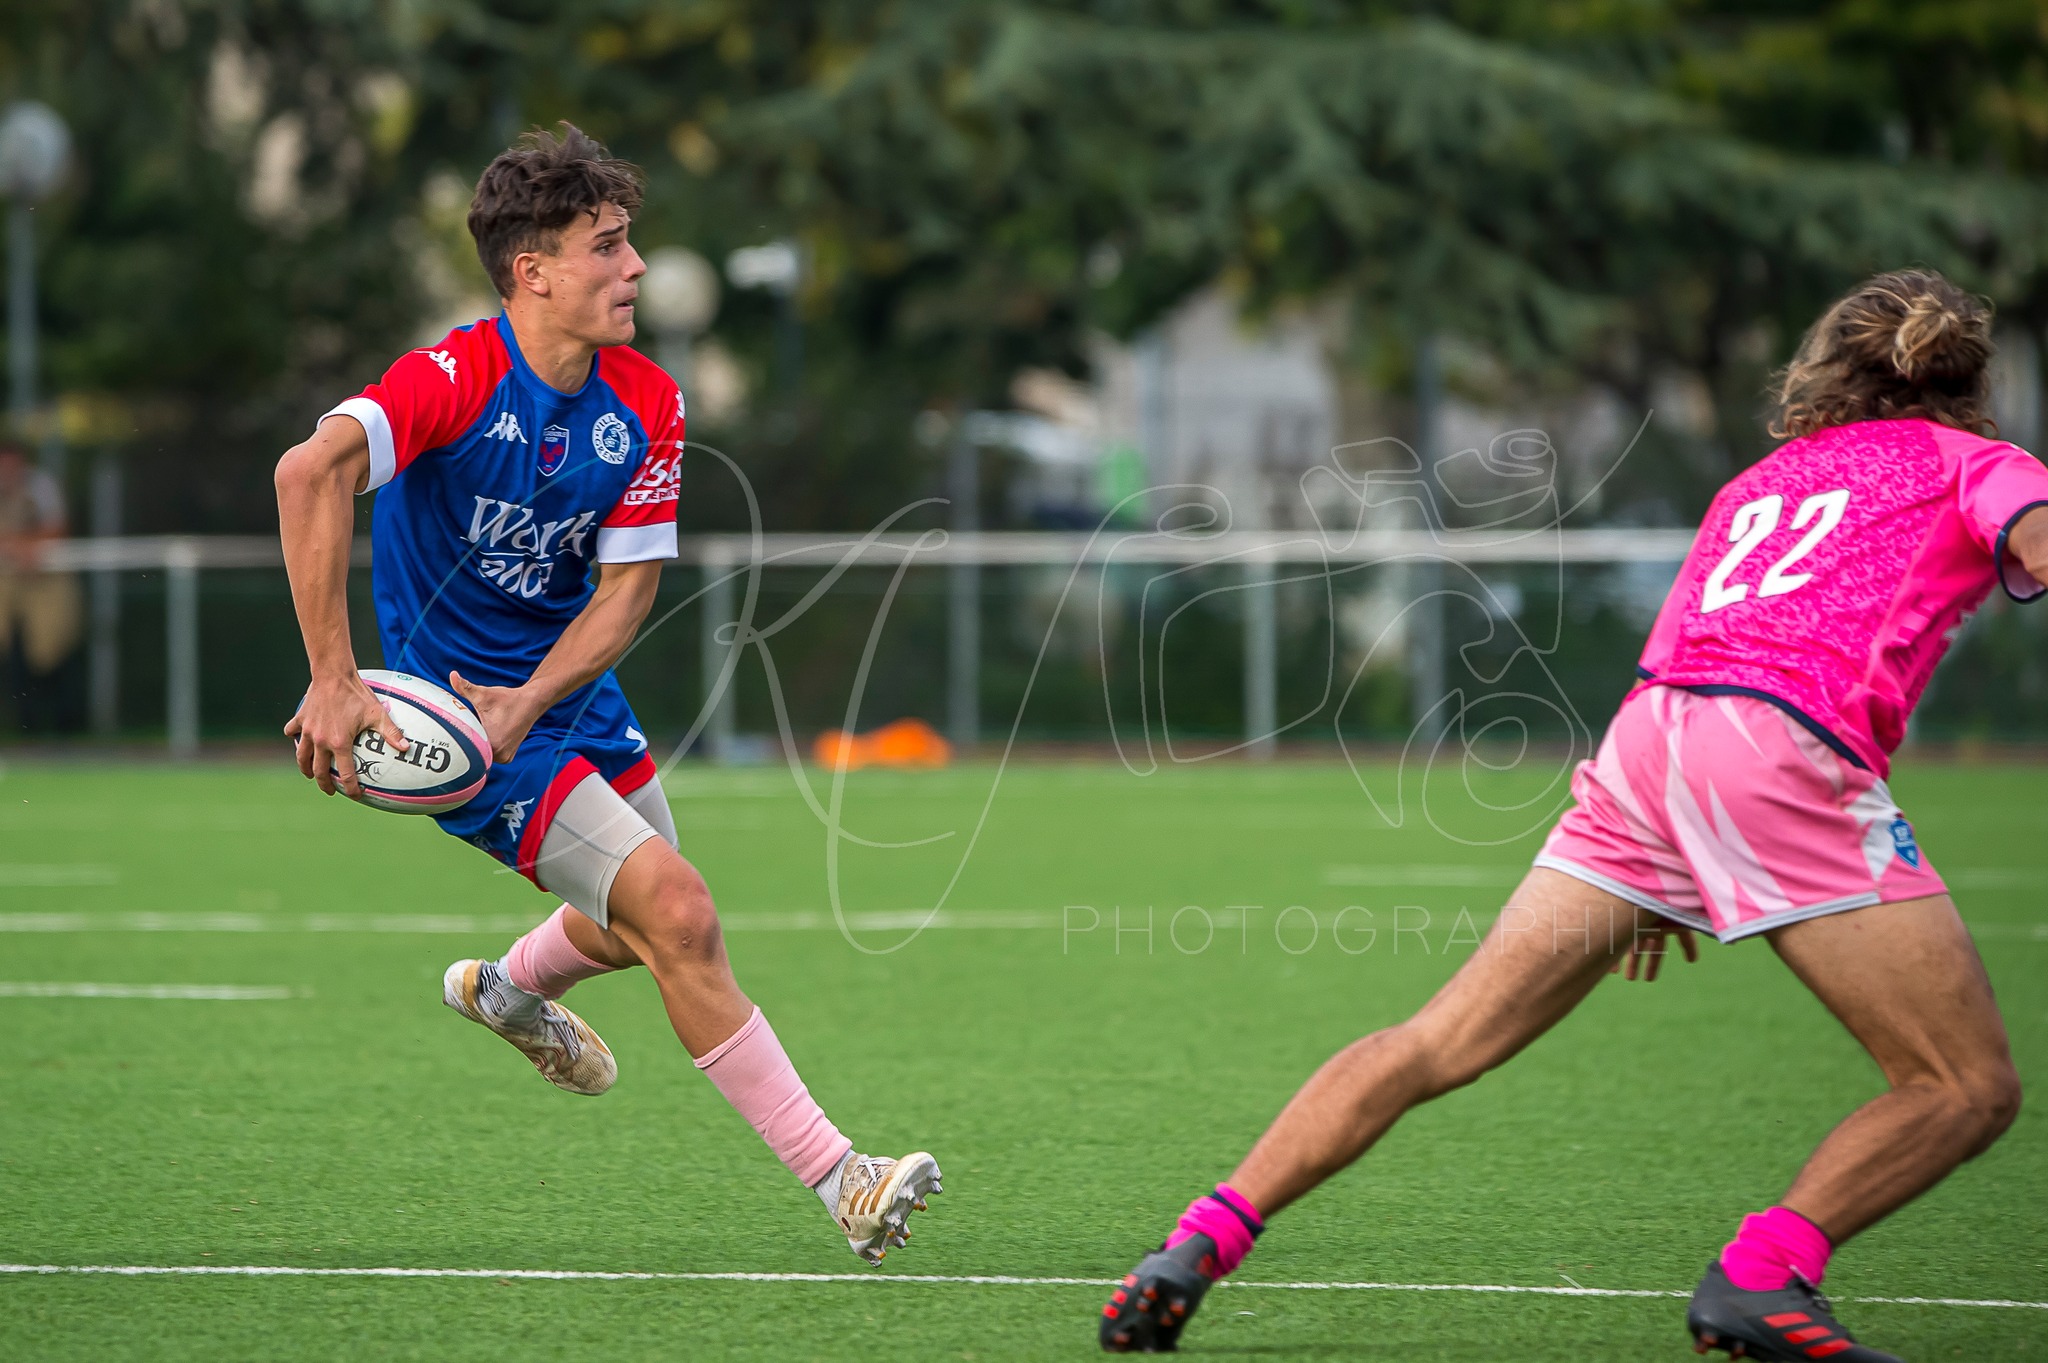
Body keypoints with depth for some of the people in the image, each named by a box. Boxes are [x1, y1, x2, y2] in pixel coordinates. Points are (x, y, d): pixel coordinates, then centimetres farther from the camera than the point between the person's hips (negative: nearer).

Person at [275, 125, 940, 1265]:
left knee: (639, 927, 23)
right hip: (456, 702, -7)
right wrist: (334, 679, -46)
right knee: (676, 913, -17)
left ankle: (509, 989, 58)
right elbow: (313, 470, -41)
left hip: (568, 691, 7)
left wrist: (529, 700, -22)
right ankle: (840, 1181, -13)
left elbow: (626, 585, -5)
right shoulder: (456, 381, -25)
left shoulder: (646, 406, -4)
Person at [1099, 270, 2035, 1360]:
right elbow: (2039, 538, -4)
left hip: (1637, 739, 6)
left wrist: (1658, 885, 40)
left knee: (1443, 1042, 6)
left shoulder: (1757, 482, 35)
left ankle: (1204, 1241, -2)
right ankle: (1761, 1275, -15)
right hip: (1786, 749, -6)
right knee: (1968, 1087, 0)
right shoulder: (1972, 464, 19)